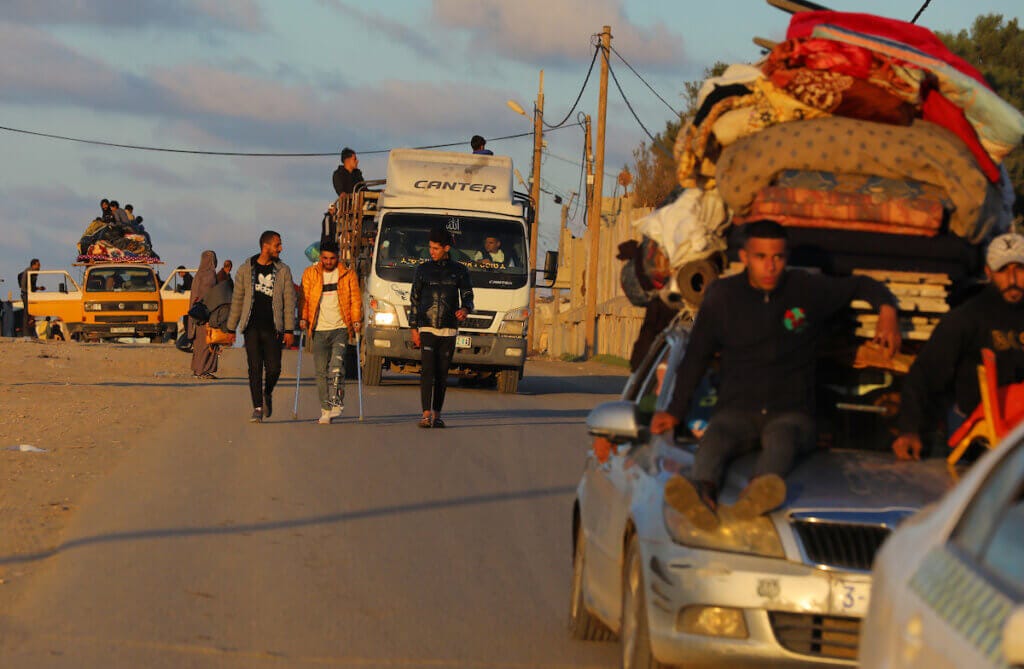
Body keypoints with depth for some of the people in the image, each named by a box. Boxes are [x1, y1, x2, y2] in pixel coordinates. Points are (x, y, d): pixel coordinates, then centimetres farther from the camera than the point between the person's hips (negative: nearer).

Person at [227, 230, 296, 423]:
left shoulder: (283, 271, 6)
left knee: (273, 368, -5)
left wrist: (289, 329, -3)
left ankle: (267, 394, 25)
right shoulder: (246, 270, 6)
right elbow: (237, 300, 10)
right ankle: (257, 409, -2)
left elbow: (289, 301, 5)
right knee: (255, 368, -6)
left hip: (273, 328, 0)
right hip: (252, 327, 0)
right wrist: (231, 328, 9)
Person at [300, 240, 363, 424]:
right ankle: (325, 410, 5)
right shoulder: (310, 274, 9)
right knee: (321, 371, 0)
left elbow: (355, 299, 8)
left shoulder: (348, 275, 8)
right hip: (319, 330, 1)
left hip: (340, 328, -1)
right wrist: (303, 318, -5)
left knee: (336, 364, -20)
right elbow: (304, 298, 9)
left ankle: (337, 402, -15)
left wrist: (356, 320, -3)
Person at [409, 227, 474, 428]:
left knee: (442, 374, 4)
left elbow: (467, 296, 6)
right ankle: (426, 415, -20)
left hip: (449, 330, 1)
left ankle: (436, 415, 11)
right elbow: (414, 300, 10)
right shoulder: (423, 270, 8)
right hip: (427, 328, -1)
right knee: (427, 372, -13)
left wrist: (465, 309, -19)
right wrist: (413, 329, 3)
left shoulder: (459, 271, 8)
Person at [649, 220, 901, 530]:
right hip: (736, 410, 1)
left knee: (781, 437, -39)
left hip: (792, 412, -1)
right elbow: (696, 357, 18)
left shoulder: (808, 290, 11)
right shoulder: (722, 296, 11)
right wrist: (675, 411, 11)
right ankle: (703, 495, -70)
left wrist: (887, 311, 5)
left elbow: (862, 286, 26)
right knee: (715, 438, -36)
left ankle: (758, 493, -74)